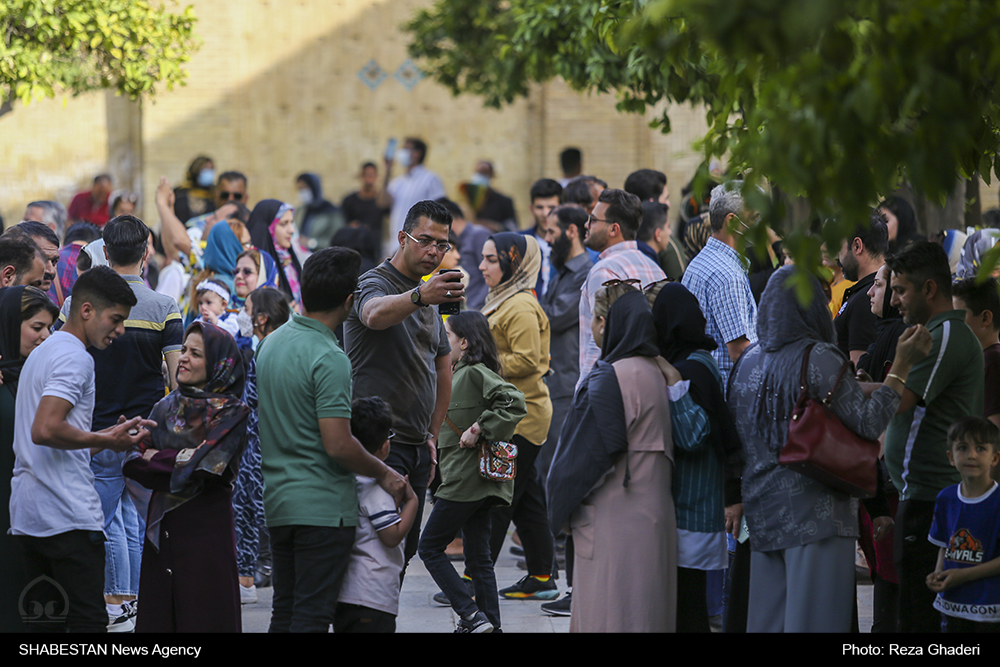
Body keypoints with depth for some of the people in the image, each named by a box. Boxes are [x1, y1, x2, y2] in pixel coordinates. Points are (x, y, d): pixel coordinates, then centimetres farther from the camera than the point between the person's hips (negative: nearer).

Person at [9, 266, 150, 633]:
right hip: (69, 517, -10)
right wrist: (105, 441, -11)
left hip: (27, 516, 10)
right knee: (88, 621, -9)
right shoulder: (74, 357, -10)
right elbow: (45, 430, -22)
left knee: (45, 623, 8)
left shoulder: (41, 353, 22)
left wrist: (108, 436, 17)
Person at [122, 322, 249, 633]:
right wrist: (181, 464, -14)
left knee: (204, 618, -3)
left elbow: (209, 464, -17)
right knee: (158, 614, 4)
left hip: (205, 528, -5)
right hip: (162, 526, 5)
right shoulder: (166, 408, 11)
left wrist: (157, 457, -4)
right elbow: (133, 461, 3)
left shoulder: (231, 412, -4)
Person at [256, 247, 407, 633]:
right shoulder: (329, 359, -18)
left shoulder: (269, 344, 8)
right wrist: (384, 475, -6)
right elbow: (338, 445, -22)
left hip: (276, 500, 8)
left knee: (284, 611, 14)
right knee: (312, 615, -5)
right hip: (322, 506, -8)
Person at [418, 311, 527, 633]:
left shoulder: (475, 373, -13)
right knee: (479, 557, 10)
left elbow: (513, 404, -24)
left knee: (430, 547, -3)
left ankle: (471, 615, -9)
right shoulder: (460, 374, 17)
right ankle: (490, 624, 10)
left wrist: (479, 431, -23)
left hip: (465, 480, -10)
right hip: (479, 482, 10)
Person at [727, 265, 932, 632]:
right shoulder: (817, 357, -12)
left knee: (767, 619, 9)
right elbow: (868, 423, -16)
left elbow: (734, 438, 18)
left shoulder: (748, 361, 11)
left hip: (763, 513, 7)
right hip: (815, 513, -7)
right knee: (813, 620, -6)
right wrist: (901, 366, -12)